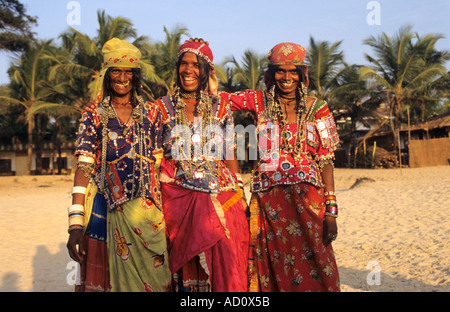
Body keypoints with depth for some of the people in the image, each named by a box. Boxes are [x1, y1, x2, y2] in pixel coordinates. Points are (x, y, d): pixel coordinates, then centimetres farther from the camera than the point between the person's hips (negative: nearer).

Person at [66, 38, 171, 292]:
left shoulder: (151, 113, 8)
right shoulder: (94, 116, 5)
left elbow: (160, 164, 8)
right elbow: (84, 168, -3)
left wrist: (164, 210, -1)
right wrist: (76, 224, -12)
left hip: (146, 211, 1)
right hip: (106, 210, -1)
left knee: (151, 276, 5)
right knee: (104, 280, 5)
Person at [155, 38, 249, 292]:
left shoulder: (221, 109, 10)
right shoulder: (162, 108, 8)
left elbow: (231, 158, 12)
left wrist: (240, 199, 7)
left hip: (219, 193, 1)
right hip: (178, 198, -1)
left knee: (225, 264, -6)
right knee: (186, 269, -4)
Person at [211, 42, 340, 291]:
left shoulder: (316, 108, 3)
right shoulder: (259, 101, 5)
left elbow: (326, 161, 1)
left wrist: (331, 210, -2)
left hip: (307, 198, -1)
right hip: (268, 200, 1)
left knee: (313, 270, 0)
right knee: (273, 271, 8)